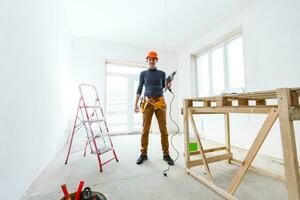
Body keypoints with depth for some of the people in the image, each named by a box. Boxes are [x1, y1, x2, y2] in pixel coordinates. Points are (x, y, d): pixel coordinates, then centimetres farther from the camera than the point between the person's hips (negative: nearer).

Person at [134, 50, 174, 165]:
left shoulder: (162, 73, 12)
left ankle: (166, 154, 12)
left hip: (160, 102, 1)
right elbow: (139, 89, 9)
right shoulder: (143, 74, 10)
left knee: (163, 129, 1)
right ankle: (143, 154, 14)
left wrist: (167, 86, -6)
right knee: (145, 129, 1)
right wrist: (136, 104, 3)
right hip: (147, 103, 0)